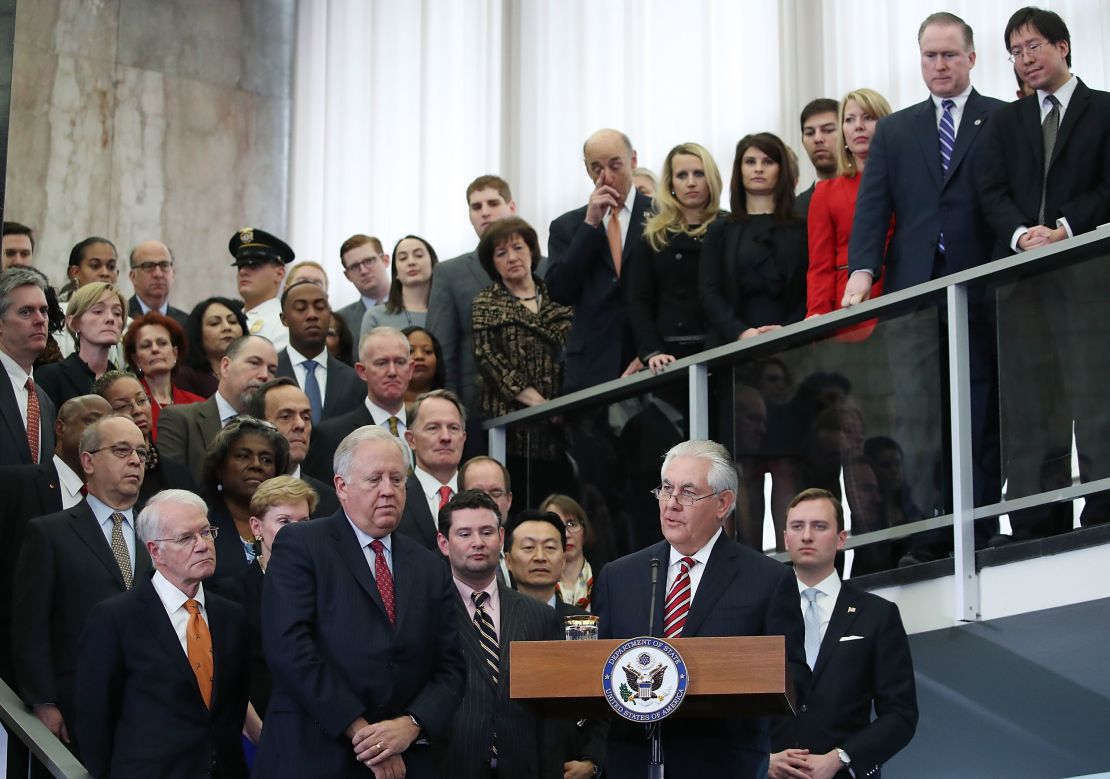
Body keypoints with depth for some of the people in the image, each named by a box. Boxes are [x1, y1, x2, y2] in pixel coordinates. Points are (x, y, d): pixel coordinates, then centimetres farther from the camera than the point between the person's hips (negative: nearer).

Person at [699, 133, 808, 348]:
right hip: (732, 344, 1)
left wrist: (788, 330, -16)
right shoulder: (720, 231, 14)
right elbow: (708, 292, 4)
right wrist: (740, 332, -12)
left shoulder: (802, 228, 10)